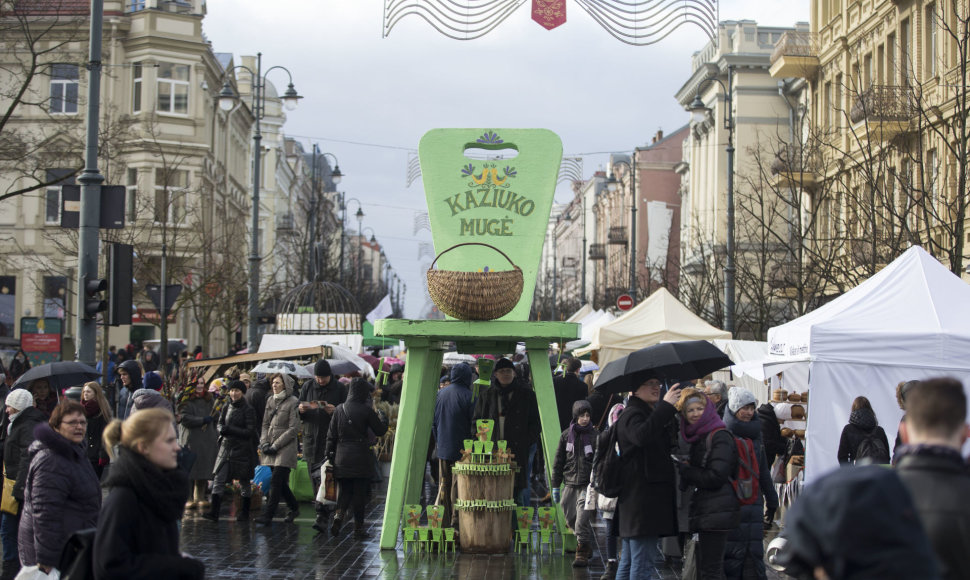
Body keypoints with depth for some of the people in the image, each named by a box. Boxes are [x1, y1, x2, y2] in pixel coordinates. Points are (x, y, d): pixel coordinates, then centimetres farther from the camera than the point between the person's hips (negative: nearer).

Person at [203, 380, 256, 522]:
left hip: (242, 450, -5)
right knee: (218, 479, -6)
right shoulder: (226, 408, 10)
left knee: (244, 482, 6)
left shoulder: (248, 410, -7)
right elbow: (219, 424, 15)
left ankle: (245, 513, 17)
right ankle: (214, 512, -9)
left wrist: (230, 430, -17)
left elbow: (251, 432, -11)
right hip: (226, 448, 5)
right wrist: (221, 429, -9)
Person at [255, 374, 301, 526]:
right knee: (280, 482, 10)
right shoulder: (270, 401, 13)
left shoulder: (293, 402, -7)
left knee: (276, 482, -11)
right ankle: (294, 508, 27)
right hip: (271, 449, 6)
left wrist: (276, 445, -12)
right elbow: (265, 424, 17)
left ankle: (268, 516, -13)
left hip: (286, 447, -6)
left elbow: (293, 428, -10)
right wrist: (264, 443, 1)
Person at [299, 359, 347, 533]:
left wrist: (335, 411, -19)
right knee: (314, 476, 7)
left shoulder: (339, 388, 0)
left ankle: (322, 516, -18)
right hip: (311, 437, 4)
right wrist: (301, 410, -9)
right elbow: (298, 412, 14)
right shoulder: (308, 386, 10)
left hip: (330, 439, -4)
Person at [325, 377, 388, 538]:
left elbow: (332, 434, 4)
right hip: (361, 457, -3)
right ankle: (358, 528, 7)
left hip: (342, 457, 3)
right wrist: (385, 421, 20)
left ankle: (339, 514, -13)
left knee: (344, 490, 13)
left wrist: (330, 454, 12)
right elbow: (380, 431, -1)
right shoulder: (366, 410, -9)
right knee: (360, 492, 5)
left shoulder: (340, 409, 2)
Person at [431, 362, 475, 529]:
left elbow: (433, 422, 13)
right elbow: (473, 423, -11)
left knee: (444, 485, 12)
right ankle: (456, 522, 1)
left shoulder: (440, 394, 6)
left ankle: (443, 522, 14)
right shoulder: (468, 396, -13)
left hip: (443, 448, 5)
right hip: (462, 450, -5)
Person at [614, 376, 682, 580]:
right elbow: (642, 435, -34)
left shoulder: (649, 412, 23)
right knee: (644, 564, -12)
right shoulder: (632, 414, -10)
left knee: (628, 563, 13)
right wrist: (665, 407, -33)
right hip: (641, 499, -11)